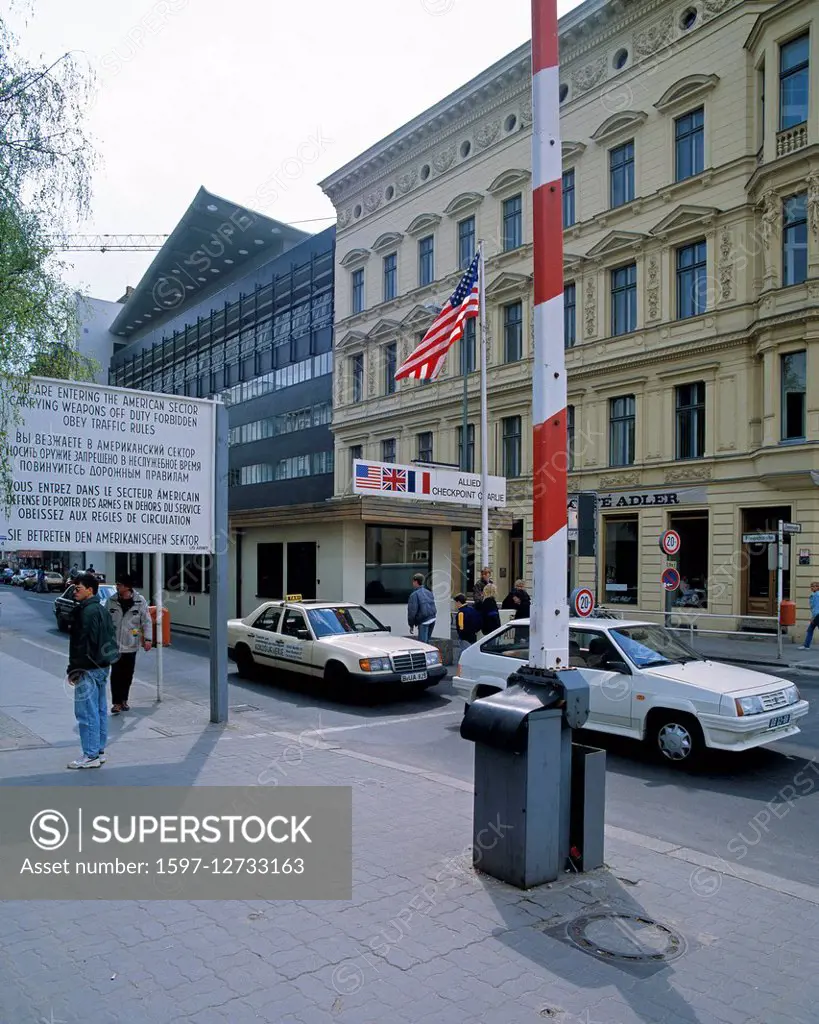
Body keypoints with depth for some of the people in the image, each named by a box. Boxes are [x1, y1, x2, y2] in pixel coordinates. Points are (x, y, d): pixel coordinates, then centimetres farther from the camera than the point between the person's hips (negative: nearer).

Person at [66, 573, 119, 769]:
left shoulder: (87, 612, -17)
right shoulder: (101, 610, 14)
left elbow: (82, 644, -21)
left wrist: (74, 670, -15)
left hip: (88, 670, -10)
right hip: (102, 666, 10)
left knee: (86, 713, -4)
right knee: (100, 711, 13)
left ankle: (90, 756, 0)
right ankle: (99, 751, 21)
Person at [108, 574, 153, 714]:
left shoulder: (140, 601, -5)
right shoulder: (111, 601, -1)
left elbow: (146, 621, -2)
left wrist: (147, 639, -9)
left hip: (131, 644, 0)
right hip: (114, 644, 0)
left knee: (128, 674, 9)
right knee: (116, 674, -4)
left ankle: (124, 699, 25)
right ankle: (116, 702, 3)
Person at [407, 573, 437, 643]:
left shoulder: (414, 595, -10)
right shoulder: (429, 592, 13)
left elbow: (412, 611, -11)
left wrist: (411, 625, -3)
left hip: (423, 621, -7)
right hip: (432, 619, 8)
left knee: (422, 642, -5)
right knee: (427, 641, 18)